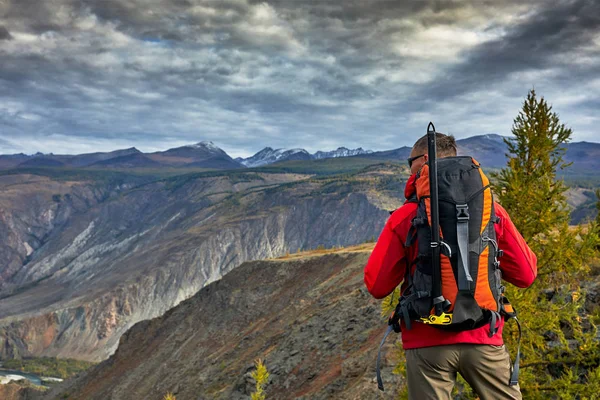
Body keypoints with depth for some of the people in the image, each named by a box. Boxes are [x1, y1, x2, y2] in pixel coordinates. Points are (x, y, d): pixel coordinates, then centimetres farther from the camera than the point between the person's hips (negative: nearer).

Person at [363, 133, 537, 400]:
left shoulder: (405, 216, -6)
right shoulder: (490, 209, 0)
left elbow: (377, 286, -5)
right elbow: (525, 275, 2)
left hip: (427, 342, -1)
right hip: (482, 339, 2)